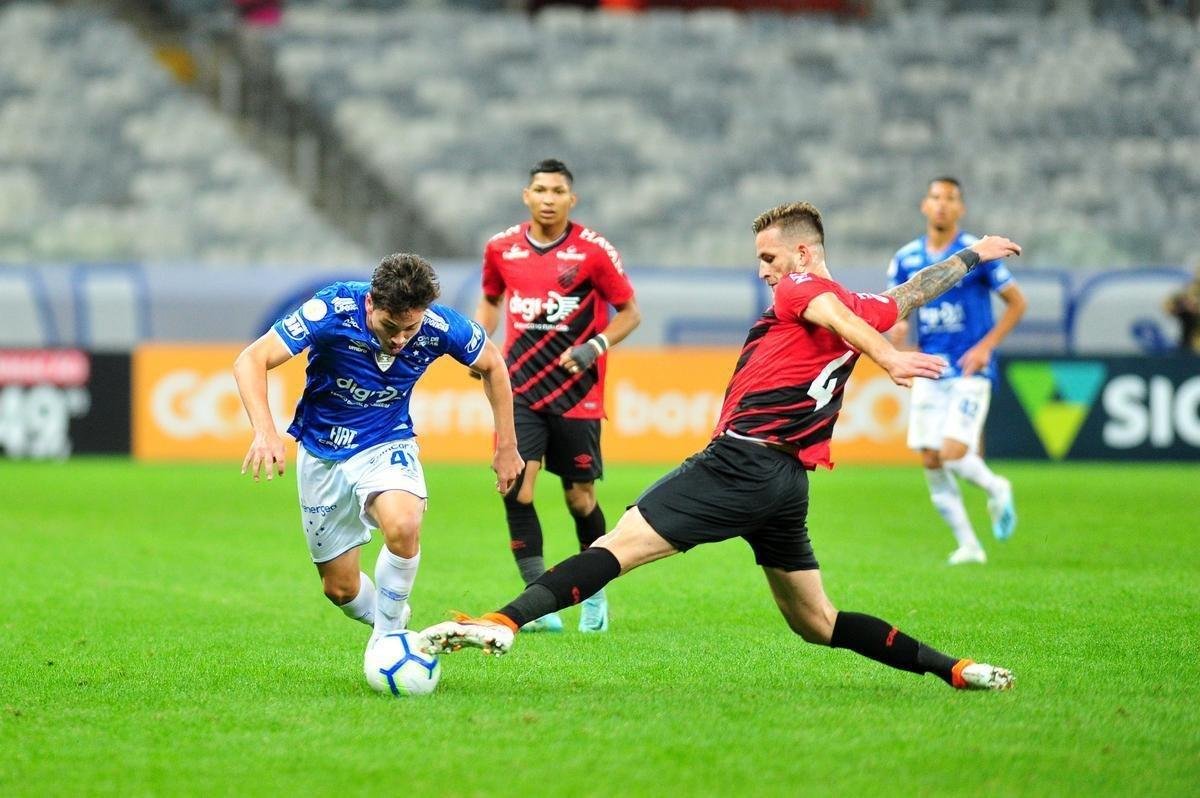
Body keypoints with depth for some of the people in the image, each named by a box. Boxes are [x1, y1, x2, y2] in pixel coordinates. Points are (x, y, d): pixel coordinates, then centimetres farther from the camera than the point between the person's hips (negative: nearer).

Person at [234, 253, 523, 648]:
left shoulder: (441, 326, -22)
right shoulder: (333, 311, -28)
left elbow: (492, 365, 0)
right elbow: (251, 360, -29)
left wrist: (507, 446, 3)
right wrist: (264, 431, -44)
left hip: (387, 444, 0)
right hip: (323, 450, 0)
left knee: (403, 526, -33)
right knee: (340, 588, 5)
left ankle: (388, 637, -10)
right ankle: (392, 618, 39)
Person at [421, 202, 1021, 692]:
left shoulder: (799, 288, 0)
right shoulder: (862, 308, 21)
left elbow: (839, 318, -20)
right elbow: (915, 290, 39)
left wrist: (888, 359, -39)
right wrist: (974, 255, 56)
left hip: (743, 460, -8)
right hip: (789, 479, 8)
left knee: (622, 543, -21)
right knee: (817, 623, 19)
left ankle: (502, 622, -35)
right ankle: (954, 669, 14)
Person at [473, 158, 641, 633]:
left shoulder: (593, 251, -7)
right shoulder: (502, 249, 3)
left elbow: (629, 312, 1)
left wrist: (595, 347, -15)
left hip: (576, 393, -2)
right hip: (521, 389, 2)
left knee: (580, 497, 4)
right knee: (517, 488, -15)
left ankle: (595, 594, 28)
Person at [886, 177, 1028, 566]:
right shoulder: (905, 259, 5)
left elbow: (1017, 302, -1)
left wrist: (986, 346, -11)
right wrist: (895, 327, -12)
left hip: (970, 372, -5)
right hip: (930, 372, 5)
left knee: (954, 454, -18)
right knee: (930, 461, -1)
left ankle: (996, 490, 15)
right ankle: (967, 544, 12)